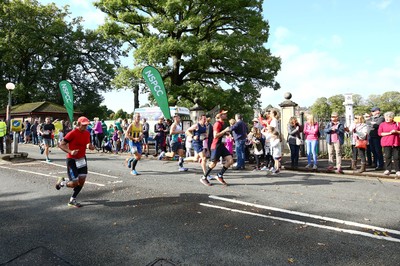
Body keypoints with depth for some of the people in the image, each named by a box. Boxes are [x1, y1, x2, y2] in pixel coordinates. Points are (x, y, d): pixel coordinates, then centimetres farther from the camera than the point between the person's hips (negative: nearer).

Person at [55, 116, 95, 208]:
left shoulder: (87, 133, 3)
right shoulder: (72, 133, -16)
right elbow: (61, 145, -14)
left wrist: (90, 146, -6)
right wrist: (70, 152, -30)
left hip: (82, 159, 6)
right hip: (72, 160, -6)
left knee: (82, 181, 4)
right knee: (74, 183, -8)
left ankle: (72, 200, 21)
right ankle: (62, 182, 26)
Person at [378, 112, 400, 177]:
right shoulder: (382, 124, 6)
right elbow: (379, 133, -3)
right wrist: (389, 133, -13)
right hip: (386, 143, 0)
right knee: (387, 156, 1)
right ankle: (388, 169, 9)